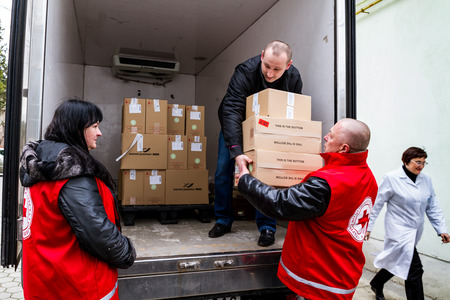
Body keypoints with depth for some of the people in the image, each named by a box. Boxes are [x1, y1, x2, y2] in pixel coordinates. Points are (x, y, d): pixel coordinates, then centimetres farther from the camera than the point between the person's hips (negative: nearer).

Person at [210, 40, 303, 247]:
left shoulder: (294, 78, -20)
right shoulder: (245, 72, -33)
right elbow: (231, 111, -42)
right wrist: (236, 151, -53)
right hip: (235, 127, -1)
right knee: (223, 170, -4)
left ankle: (267, 227, 4)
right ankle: (223, 220, 13)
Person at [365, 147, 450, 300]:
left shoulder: (426, 180, 3)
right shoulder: (392, 178, -12)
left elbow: (433, 207, 9)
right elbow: (377, 204, -7)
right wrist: (368, 226, -6)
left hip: (416, 231, 6)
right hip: (400, 230, -6)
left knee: (400, 263, 19)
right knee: (414, 268, -11)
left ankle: (376, 284, 42)